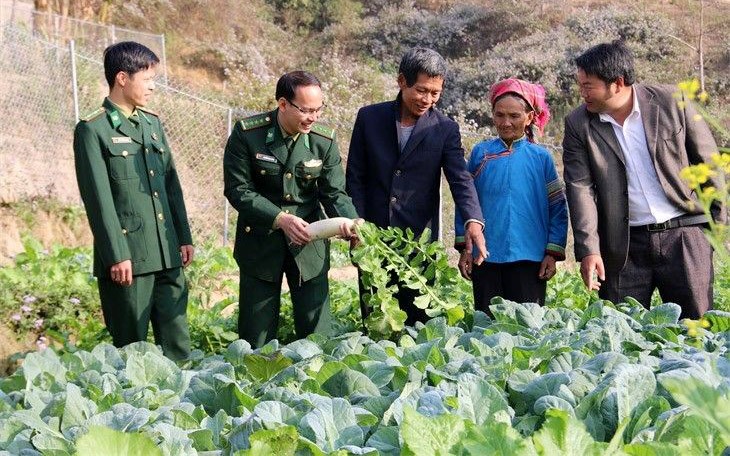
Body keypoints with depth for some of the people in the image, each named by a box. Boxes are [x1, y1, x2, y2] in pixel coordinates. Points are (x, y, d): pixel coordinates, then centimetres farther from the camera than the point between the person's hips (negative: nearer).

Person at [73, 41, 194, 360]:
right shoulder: (93, 130, -7)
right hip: (127, 256, -6)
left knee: (178, 344, 9)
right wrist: (116, 255, -15)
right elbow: (98, 199, -12)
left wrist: (184, 237, 13)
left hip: (167, 253, 6)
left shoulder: (153, 123, 15)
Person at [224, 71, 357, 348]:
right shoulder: (247, 134, -12)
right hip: (260, 244, -2)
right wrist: (281, 219, -25)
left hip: (309, 244, 2)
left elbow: (334, 192, -2)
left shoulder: (325, 140, -4)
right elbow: (237, 189, -13)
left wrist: (349, 221, -24)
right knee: (256, 338, 6)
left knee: (316, 332, 6)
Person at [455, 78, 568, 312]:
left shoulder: (541, 157, 3)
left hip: (529, 258, -1)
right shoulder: (481, 153, 5)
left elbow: (558, 208, 4)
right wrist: (464, 248, 3)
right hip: (485, 257, 1)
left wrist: (553, 253, -2)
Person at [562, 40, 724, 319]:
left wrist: (720, 224, 4)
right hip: (624, 245, 1)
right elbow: (580, 188, -5)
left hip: (684, 234, -1)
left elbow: (709, 164, 5)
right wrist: (589, 249, -15)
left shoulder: (672, 103, -2)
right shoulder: (578, 125, 1)